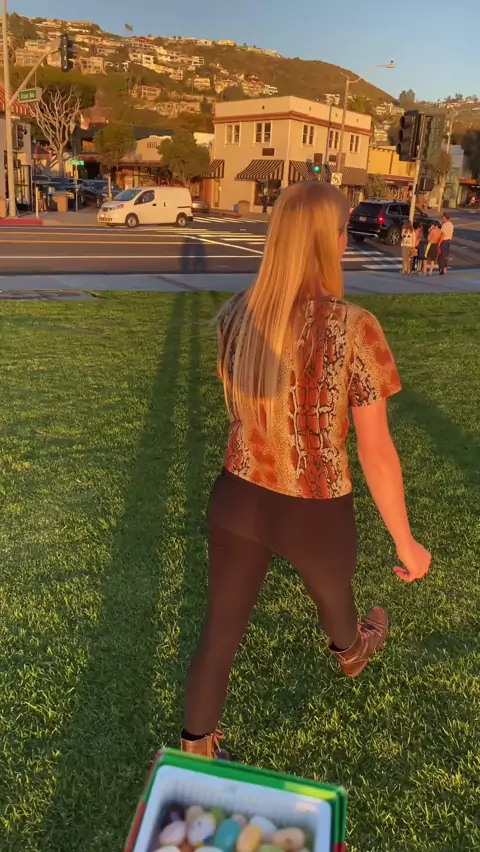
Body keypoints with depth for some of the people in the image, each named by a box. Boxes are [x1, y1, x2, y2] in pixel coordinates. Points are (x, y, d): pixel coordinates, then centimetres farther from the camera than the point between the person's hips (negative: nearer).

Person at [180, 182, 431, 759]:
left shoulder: (235, 316, -9)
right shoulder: (354, 329, -24)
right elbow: (376, 453, -19)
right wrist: (405, 542, -6)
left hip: (237, 500, 3)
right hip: (316, 515, -2)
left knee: (221, 626, 18)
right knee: (332, 594, 32)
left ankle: (193, 750, 35)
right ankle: (349, 652, 67)